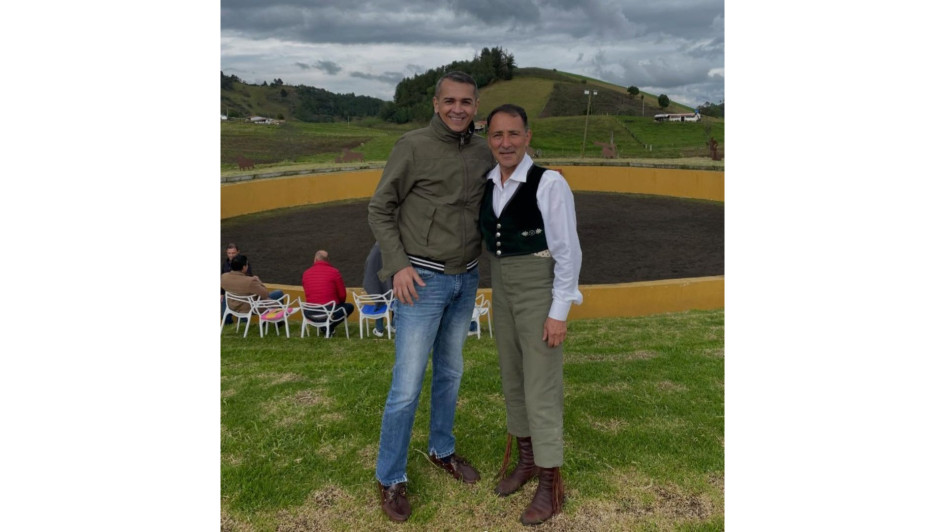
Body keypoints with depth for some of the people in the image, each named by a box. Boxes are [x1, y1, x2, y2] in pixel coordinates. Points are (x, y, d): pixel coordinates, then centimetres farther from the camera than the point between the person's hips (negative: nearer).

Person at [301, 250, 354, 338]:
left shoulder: (305, 273, 4)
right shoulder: (334, 272, -6)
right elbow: (342, 295, -1)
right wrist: (337, 303, 21)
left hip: (310, 314, 4)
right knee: (350, 307, 23)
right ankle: (330, 327, 3)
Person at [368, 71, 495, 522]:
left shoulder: (482, 152, 4)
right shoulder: (412, 146, -12)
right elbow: (380, 210, -8)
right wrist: (398, 265, -17)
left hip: (466, 281, 6)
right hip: (422, 280, -5)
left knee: (450, 372, 18)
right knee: (408, 384, -3)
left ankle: (442, 448, 38)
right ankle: (391, 477, 14)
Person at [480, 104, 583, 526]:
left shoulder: (549, 183, -17)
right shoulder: (487, 185, 3)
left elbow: (568, 251, -16)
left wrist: (559, 312, -17)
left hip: (539, 291, -7)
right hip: (502, 289, 7)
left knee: (541, 386, -1)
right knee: (512, 378, 16)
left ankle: (550, 483, 15)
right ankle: (526, 460, 35)